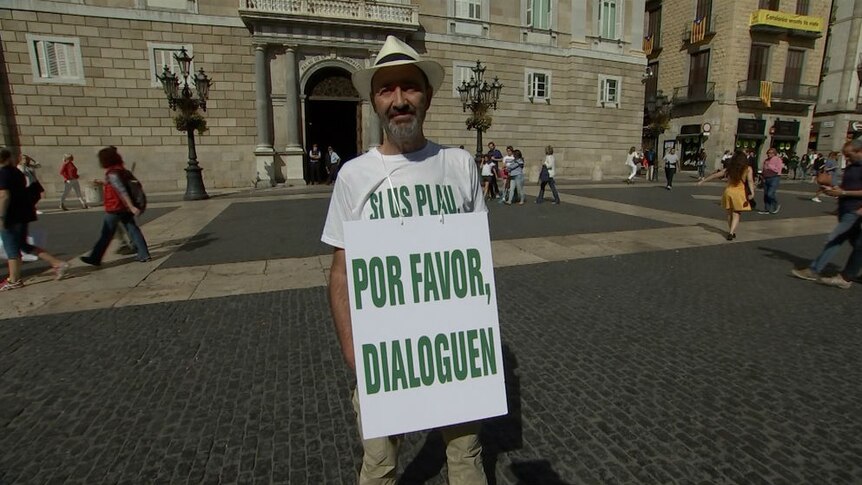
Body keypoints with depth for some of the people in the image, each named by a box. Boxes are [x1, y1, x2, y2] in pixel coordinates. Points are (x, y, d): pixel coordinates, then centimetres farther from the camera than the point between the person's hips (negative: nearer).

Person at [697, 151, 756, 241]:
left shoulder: (729, 169, 7)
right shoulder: (747, 169, 1)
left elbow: (715, 175, 11)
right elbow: (750, 180, -12)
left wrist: (703, 181, 18)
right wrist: (752, 192, -20)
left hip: (728, 191, 3)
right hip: (739, 193, -3)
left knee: (730, 214, 16)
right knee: (736, 215, 1)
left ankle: (731, 232, 24)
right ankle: (731, 233, -13)